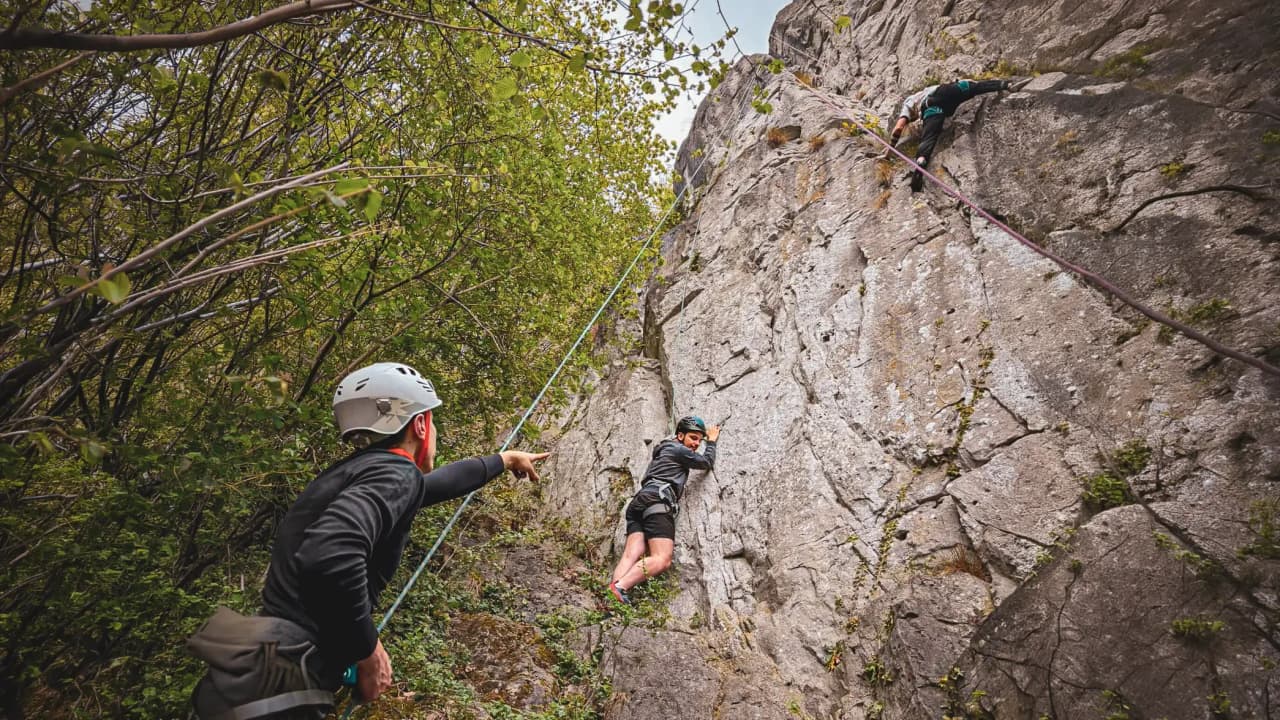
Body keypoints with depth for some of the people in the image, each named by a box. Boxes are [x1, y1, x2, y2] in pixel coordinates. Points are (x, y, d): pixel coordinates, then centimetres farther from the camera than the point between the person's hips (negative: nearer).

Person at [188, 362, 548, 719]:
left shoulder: (361, 472, 13)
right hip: (275, 690, -9)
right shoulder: (395, 472, -15)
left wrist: (505, 459, 46)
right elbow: (329, 554, -34)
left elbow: (441, 482, 31)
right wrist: (368, 650, -18)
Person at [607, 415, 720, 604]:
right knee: (662, 559, -19)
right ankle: (620, 587, -39)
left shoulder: (663, 449, 35)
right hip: (657, 501, -9)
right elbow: (707, 462, 15)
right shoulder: (678, 449, 8)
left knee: (632, 555, -13)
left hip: (638, 503, 9)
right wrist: (712, 441, 32)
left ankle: (611, 596, -36)